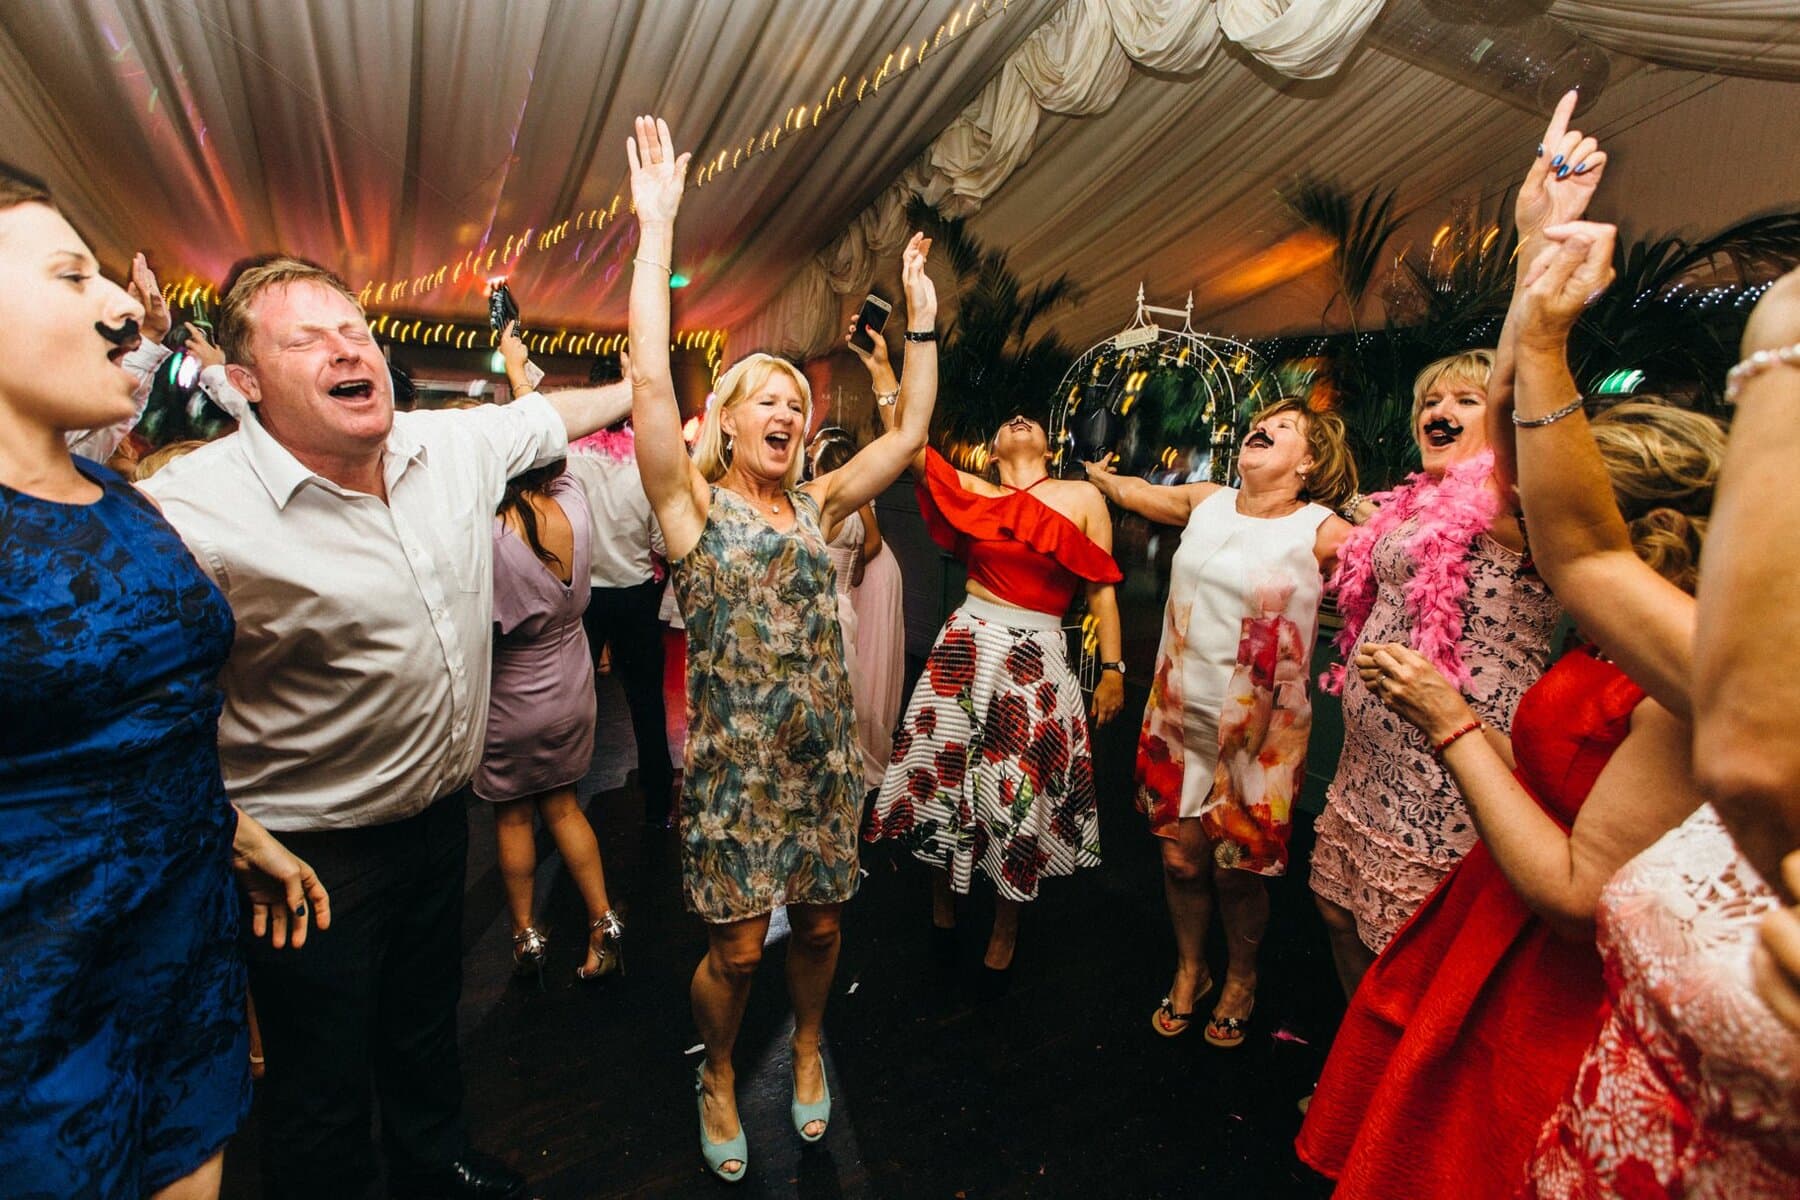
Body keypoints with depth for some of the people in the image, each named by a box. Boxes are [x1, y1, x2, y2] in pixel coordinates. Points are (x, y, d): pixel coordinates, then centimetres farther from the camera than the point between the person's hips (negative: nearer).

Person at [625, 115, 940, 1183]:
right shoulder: (693, 503, -4)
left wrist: (922, 315, 6)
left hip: (826, 755, 4)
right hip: (735, 762, -4)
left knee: (820, 926, 16)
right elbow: (651, 382, -17)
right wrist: (656, 231, -19)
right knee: (737, 951, 6)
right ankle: (720, 1080, 37)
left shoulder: (816, 506, 8)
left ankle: (808, 1051, 46)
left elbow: (911, 434, 7)